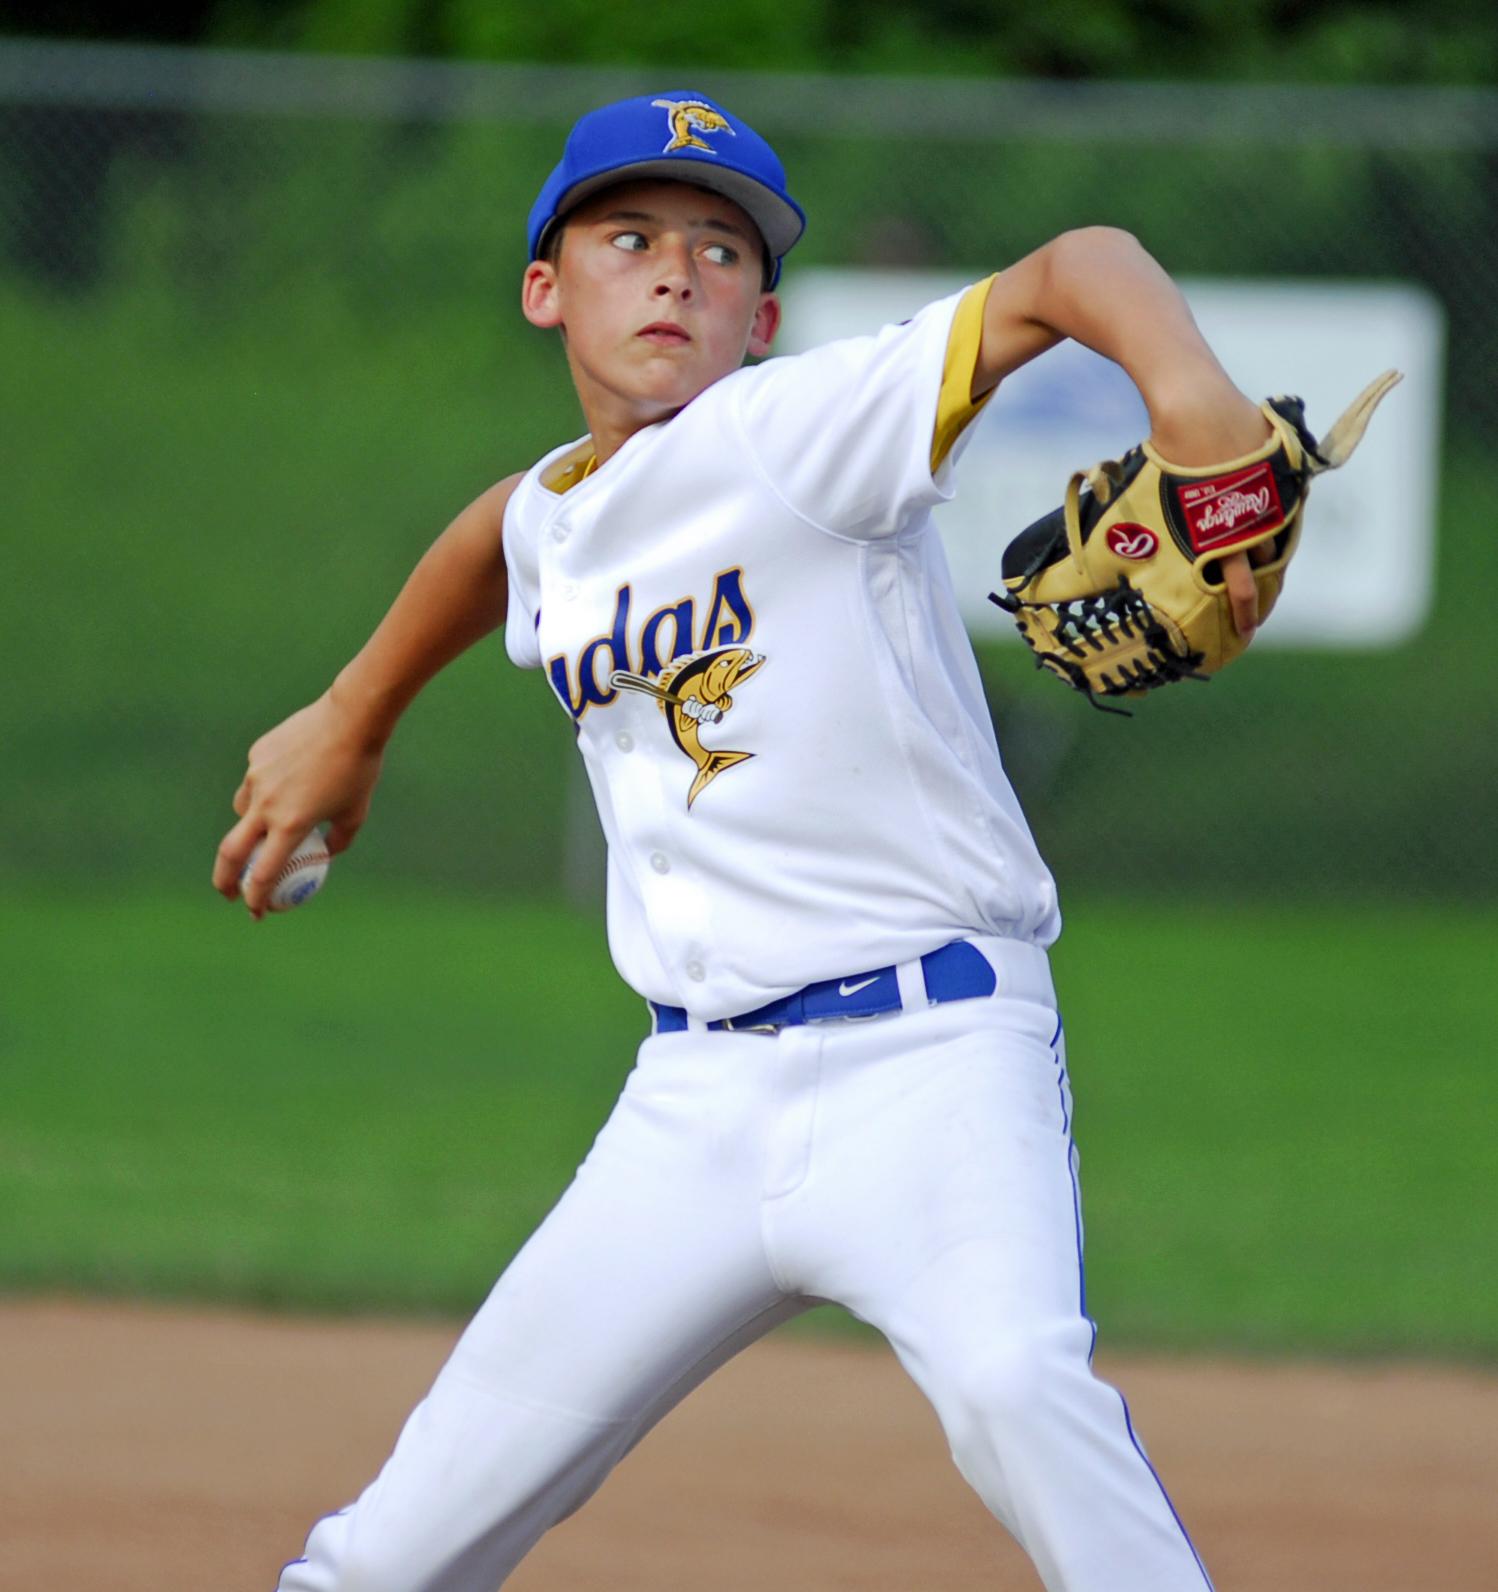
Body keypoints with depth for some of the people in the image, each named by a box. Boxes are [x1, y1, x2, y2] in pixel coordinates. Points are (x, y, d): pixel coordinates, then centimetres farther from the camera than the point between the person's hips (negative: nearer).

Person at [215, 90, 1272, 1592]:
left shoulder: (797, 430, -9)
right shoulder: (547, 521, 12)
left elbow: (1073, 270, -21)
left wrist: (1190, 393, -40)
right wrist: (351, 718, 49)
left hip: (925, 1047, -6)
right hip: (694, 1095, 6)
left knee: (1014, 1382, -36)